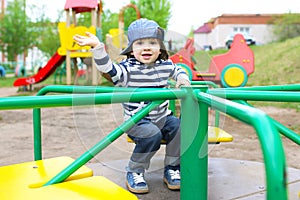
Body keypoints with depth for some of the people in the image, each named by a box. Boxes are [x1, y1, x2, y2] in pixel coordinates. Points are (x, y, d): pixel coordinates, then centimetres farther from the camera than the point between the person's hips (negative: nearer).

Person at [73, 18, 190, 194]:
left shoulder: (165, 65, 5)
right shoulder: (127, 68, -11)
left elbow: (177, 70, 27)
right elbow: (108, 68, -28)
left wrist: (183, 78, 6)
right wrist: (97, 47, -39)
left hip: (162, 117, 5)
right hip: (137, 121, -5)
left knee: (178, 126, -19)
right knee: (152, 134, -31)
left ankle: (172, 168, 1)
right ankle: (134, 172, -8)